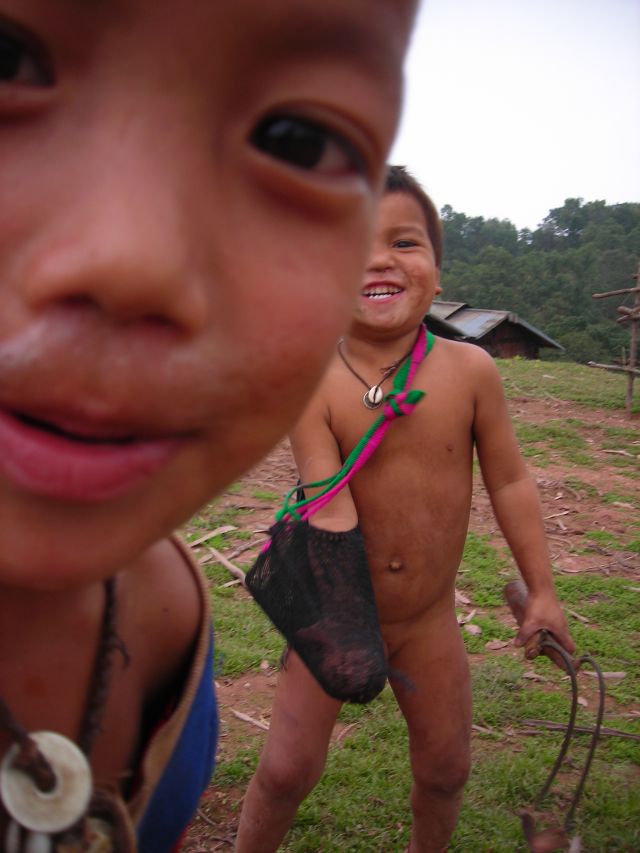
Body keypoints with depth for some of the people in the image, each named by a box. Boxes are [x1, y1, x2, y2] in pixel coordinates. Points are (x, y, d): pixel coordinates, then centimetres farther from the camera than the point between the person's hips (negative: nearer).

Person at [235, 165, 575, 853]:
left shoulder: (470, 370, -13)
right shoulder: (313, 386, -20)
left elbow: (508, 483, -3)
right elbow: (331, 511, -25)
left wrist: (541, 590, 4)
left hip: (429, 618, 3)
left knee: (445, 770, 18)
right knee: (286, 770, 5)